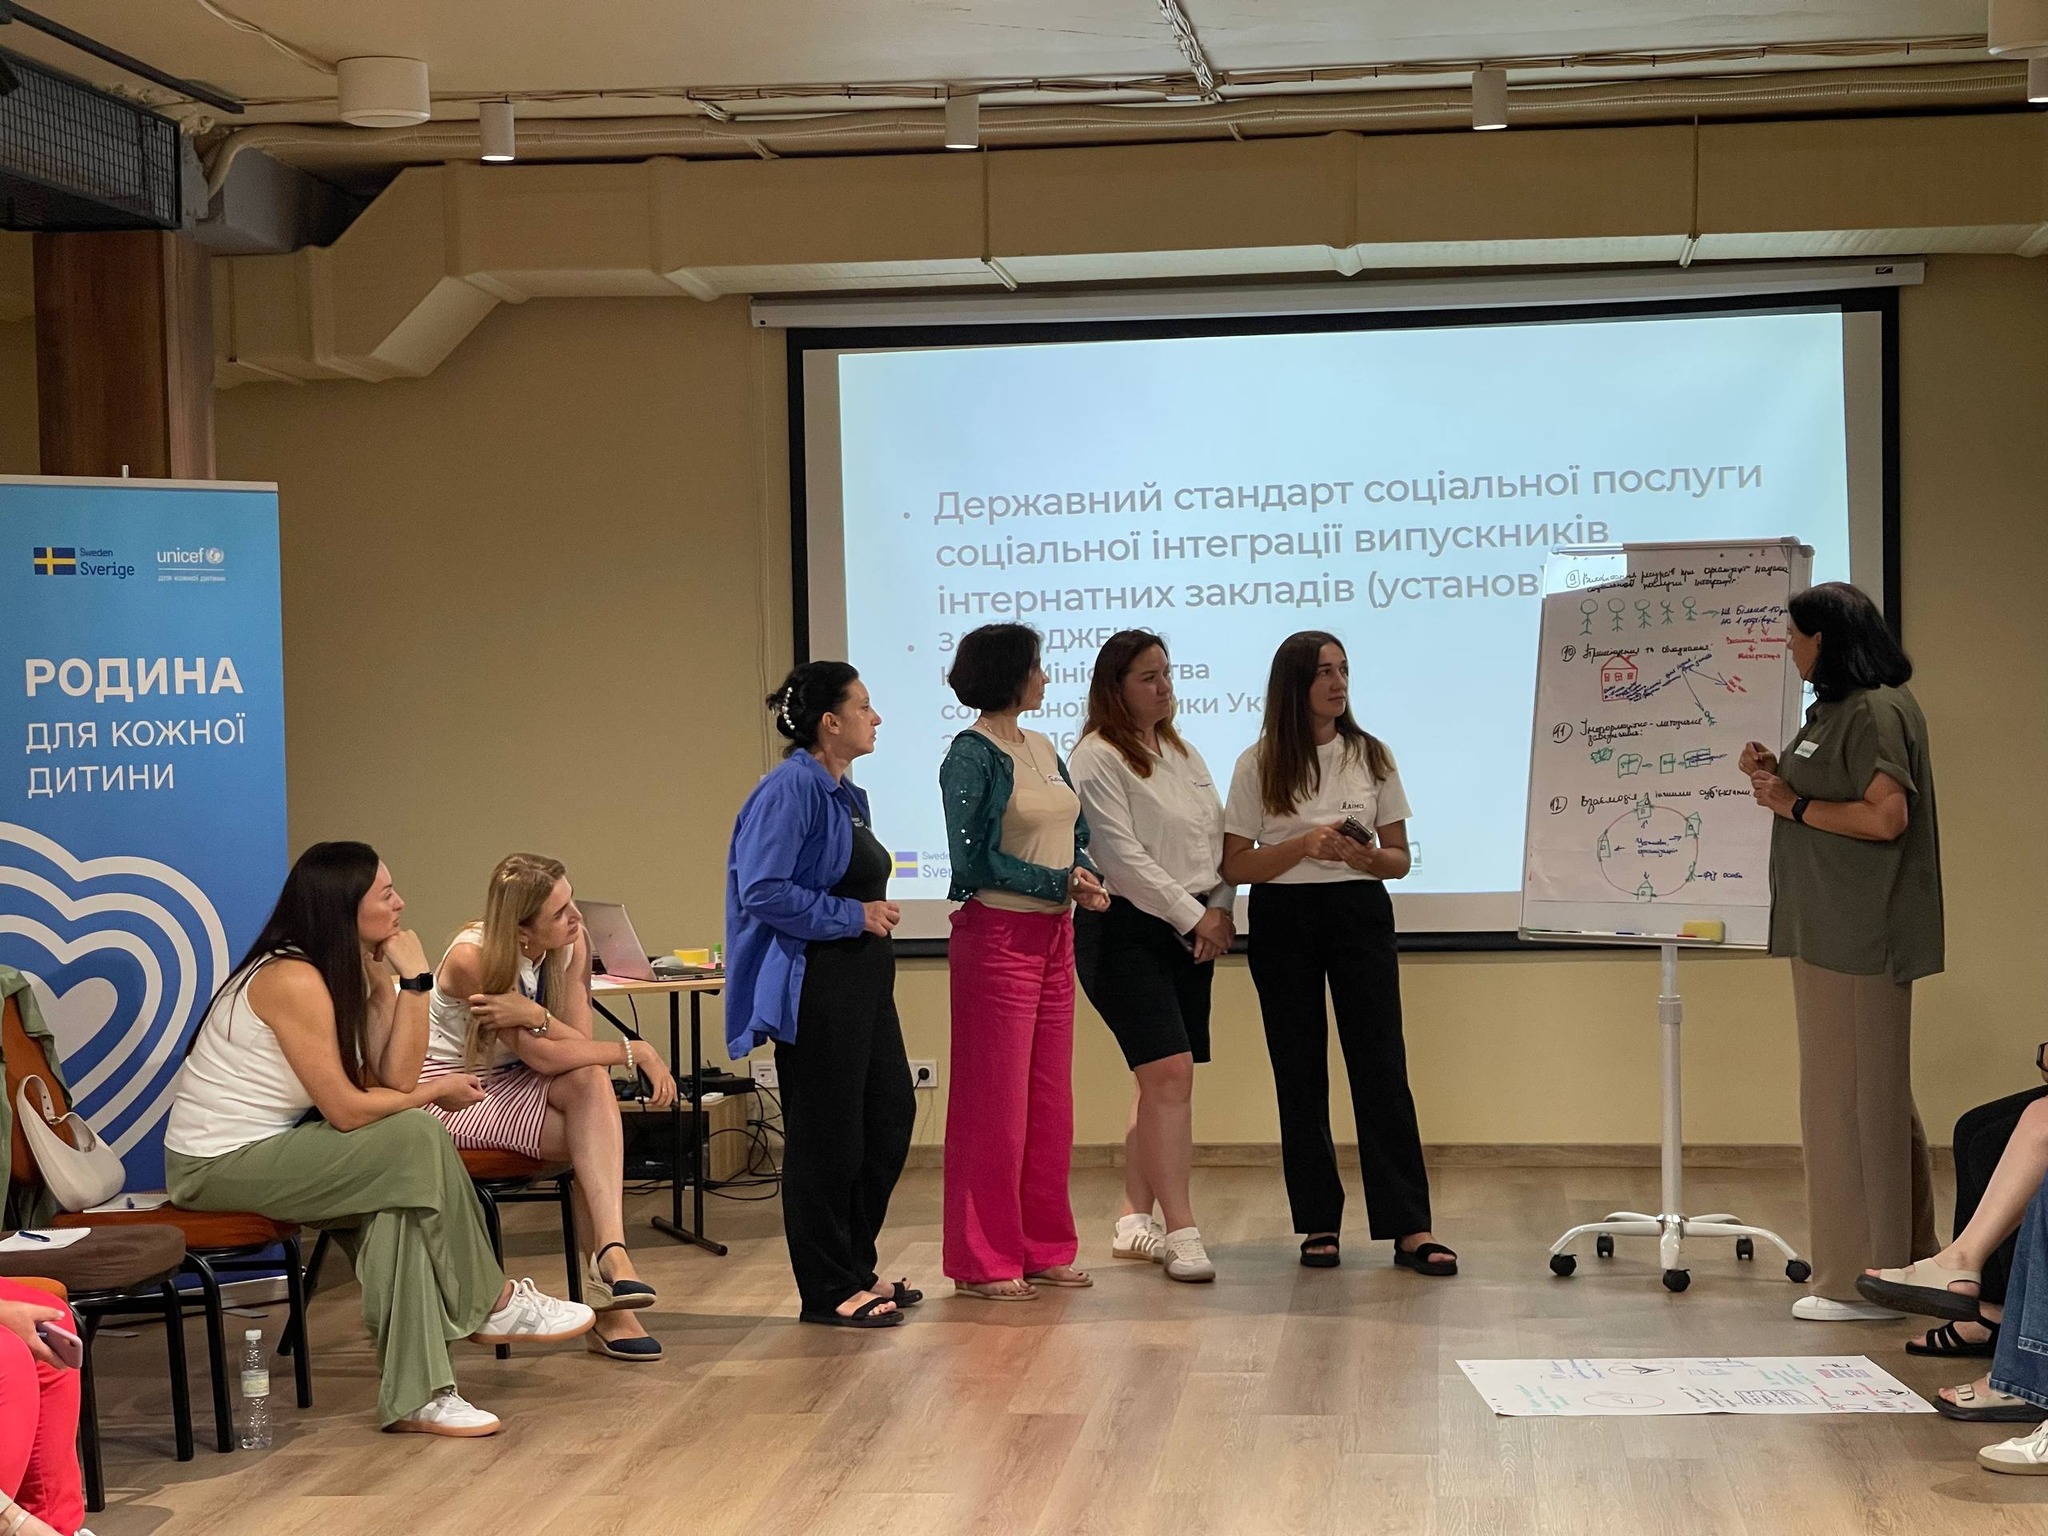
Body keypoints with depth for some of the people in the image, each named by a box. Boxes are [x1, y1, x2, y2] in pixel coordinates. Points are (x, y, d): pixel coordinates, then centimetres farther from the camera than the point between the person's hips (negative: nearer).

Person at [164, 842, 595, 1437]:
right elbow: (347, 1109, -22)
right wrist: (438, 1091, -7)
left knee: (398, 1202, -8)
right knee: (417, 1137, -16)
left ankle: (416, 1394, -9)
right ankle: (492, 1304, -1)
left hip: (265, 1150, 9)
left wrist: (410, 980, -9)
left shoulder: (356, 970, 7)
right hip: (217, 1166, -9)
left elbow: (395, 1078, -4)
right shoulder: (292, 980, -22)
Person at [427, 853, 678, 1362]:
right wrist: (633, 1051, -23)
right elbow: (542, 1056, -25)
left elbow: (580, 1046, -13)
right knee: (594, 1143, -27)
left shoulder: (571, 943, -6)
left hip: (510, 1082, 6)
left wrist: (531, 1013, -32)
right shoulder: (472, 959, -23)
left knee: (591, 1081, -29)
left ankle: (610, 1250, -40)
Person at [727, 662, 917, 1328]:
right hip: (816, 988, -10)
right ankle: (829, 1292, 8)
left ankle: (857, 1269, 26)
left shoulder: (845, 793, 14)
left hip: (862, 981, 10)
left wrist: (876, 913, 12)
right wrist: (855, 916, -17)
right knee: (827, 1137, -2)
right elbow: (763, 892, -22)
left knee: (890, 1118, 13)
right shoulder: (790, 789, -15)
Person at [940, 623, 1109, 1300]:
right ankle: (985, 1261, 5)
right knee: (994, 1101, -2)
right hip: (997, 934, -8)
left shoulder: (1041, 748, 13)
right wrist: (1059, 883, -15)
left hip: (1053, 936, 8)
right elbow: (972, 859, -16)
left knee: (1050, 1099, 11)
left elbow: (1076, 833, 20)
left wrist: (1088, 878, -1)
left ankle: (1044, 1247, 20)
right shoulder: (972, 754, -11)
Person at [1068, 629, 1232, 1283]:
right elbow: (1122, 854, -14)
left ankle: (1135, 1218, 18)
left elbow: (1219, 836, 16)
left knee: (1160, 1080, 9)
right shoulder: (1098, 757, -8)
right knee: (1170, 1072, -15)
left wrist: (1221, 910, 0)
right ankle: (1181, 1231, -14)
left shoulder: (1184, 755, 17)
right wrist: (1192, 914, -14)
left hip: (1189, 932, 8)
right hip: (1126, 929, -8)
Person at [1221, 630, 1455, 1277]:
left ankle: (1409, 1228, -6)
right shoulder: (1260, 765, -1)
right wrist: (1304, 845, -18)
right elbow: (1235, 866, -2)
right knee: (1300, 1076, 4)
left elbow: (1399, 857, 8)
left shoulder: (1372, 756, 5)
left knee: (1381, 1067, -5)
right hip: (1283, 919, 0)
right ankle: (1318, 1224, 11)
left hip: (1360, 914, 1)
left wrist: (1367, 858, -16)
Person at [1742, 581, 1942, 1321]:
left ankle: (1865, 1280, 1)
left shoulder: (1876, 712, -14)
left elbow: (1886, 816, -23)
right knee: (1870, 1097, 15)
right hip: (1834, 933, 11)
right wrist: (1780, 775, 8)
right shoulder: (1839, 707, 17)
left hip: (1859, 939, -10)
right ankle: (1900, 1260, 24)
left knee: (1854, 1100, -5)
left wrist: (1793, 803, -14)